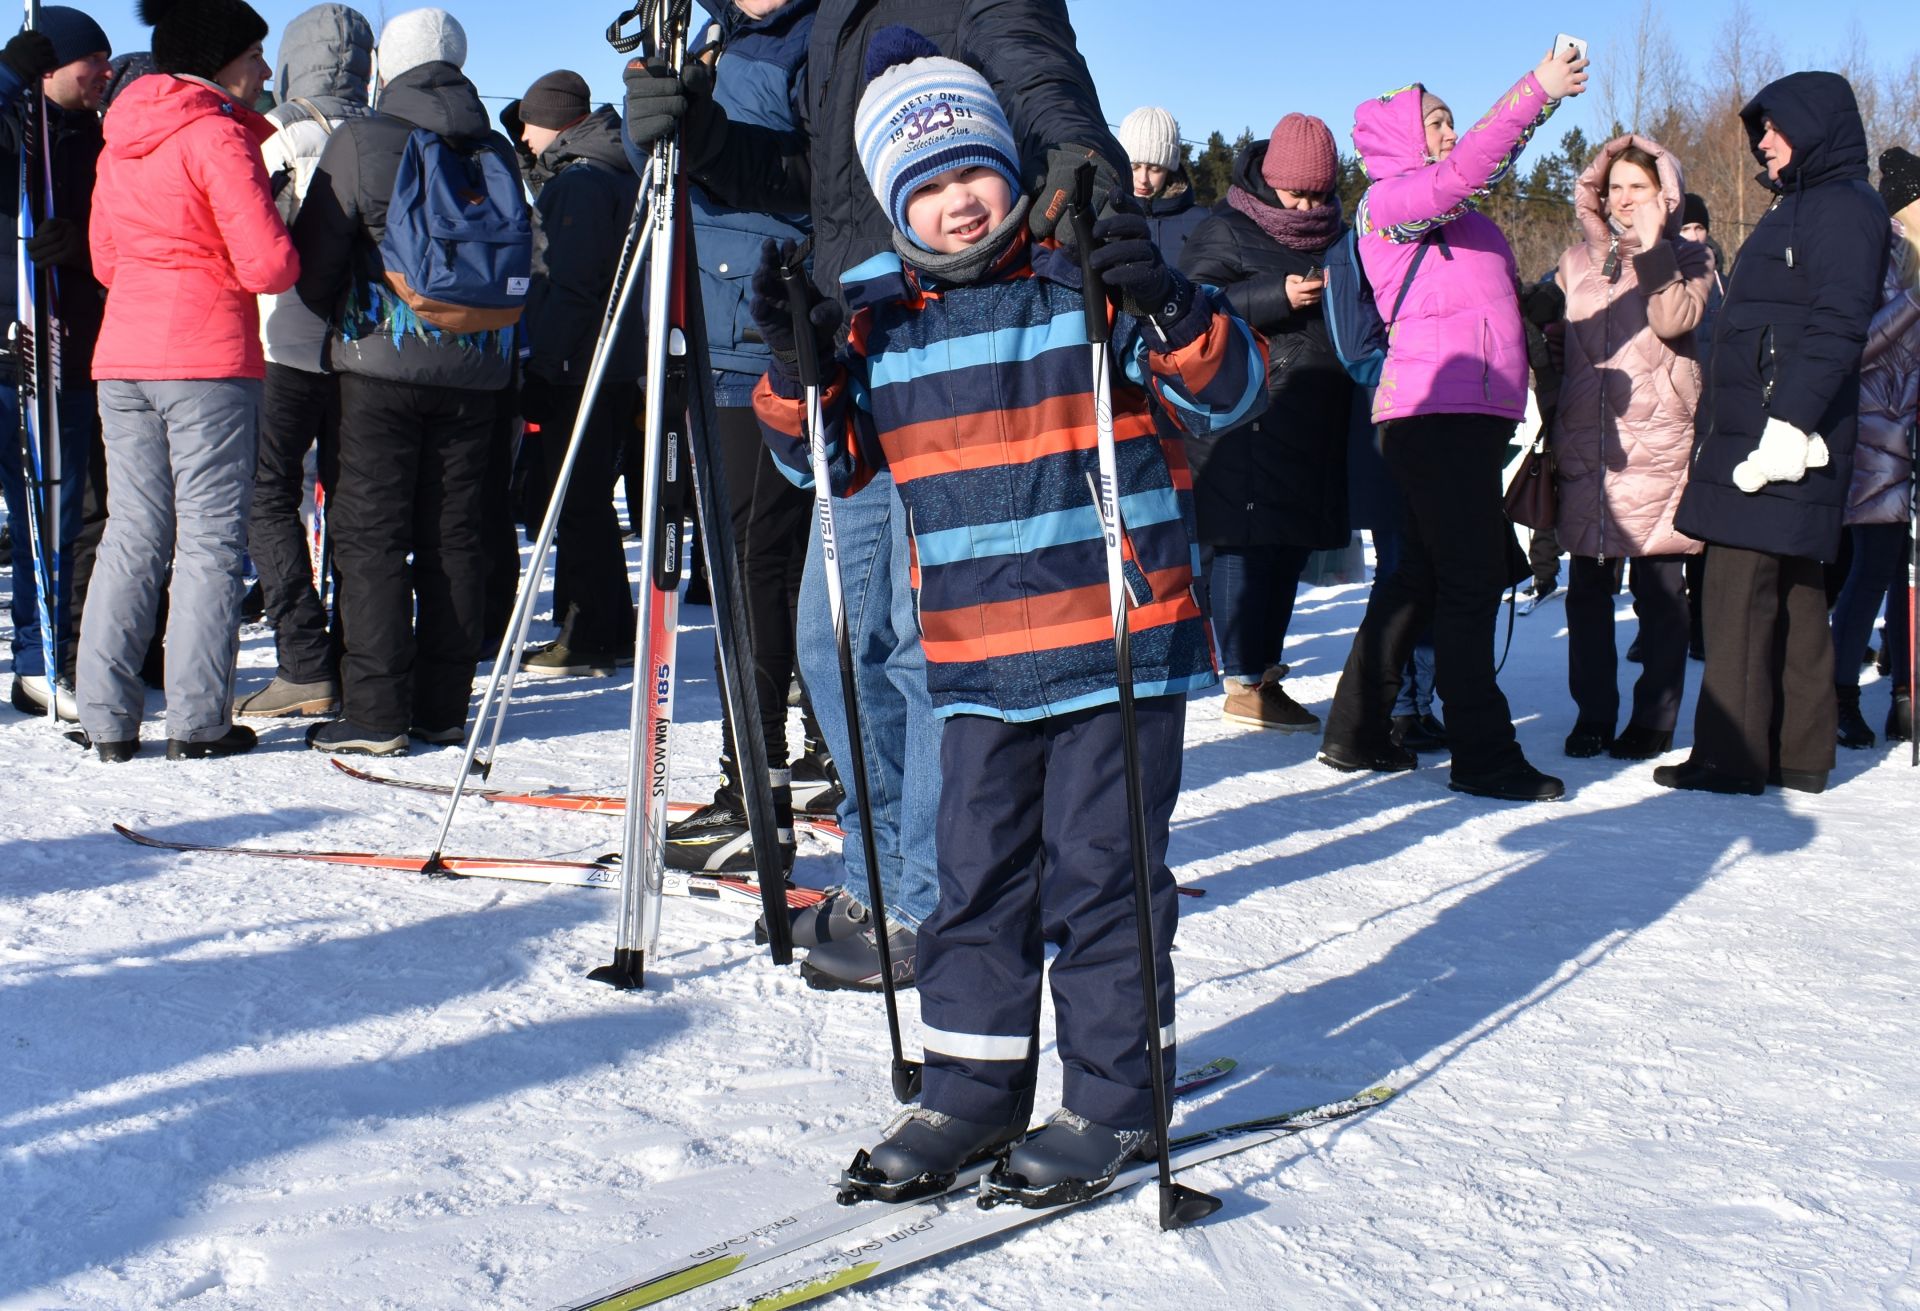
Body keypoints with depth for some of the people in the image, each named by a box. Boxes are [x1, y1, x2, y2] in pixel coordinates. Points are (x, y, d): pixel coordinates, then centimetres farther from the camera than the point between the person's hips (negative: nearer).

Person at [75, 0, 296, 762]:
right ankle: (197, 721, -1)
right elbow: (269, 264, -15)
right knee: (211, 537, -1)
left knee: (132, 534, 10)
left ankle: (106, 718, 9)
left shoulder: (120, 139, 14)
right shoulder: (216, 135, -9)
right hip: (210, 356, -7)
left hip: (121, 355, 7)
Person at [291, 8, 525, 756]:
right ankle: (444, 708, 12)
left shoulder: (358, 141, -4)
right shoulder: (496, 152, 8)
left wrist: (333, 317, 16)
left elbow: (315, 259, -3)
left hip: (381, 360, -4)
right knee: (453, 534, 8)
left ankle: (375, 714, -3)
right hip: (475, 367, 4)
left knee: (369, 532, 0)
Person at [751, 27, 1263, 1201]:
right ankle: (974, 1085, 24)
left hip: (1123, 644, -4)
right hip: (977, 660, 4)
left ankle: (1114, 1093, 16)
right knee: (979, 874, 11)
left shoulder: (1093, 275, -3)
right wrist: (796, 370, -3)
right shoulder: (876, 313, 8)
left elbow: (1233, 390, -5)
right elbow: (830, 460, 15)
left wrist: (1167, 309, -24)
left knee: (1099, 872, 1)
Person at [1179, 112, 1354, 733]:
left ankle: (1264, 669, 19)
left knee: (1292, 545, 9)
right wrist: (1276, 296, -18)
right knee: (1243, 541, -7)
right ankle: (1242, 684, -2)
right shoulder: (1226, 231, 0)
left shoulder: (1336, 236, 19)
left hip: (1316, 422, 7)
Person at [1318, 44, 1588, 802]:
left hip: (1471, 413, 10)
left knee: (1424, 576, 12)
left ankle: (1357, 732, 19)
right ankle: (1483, 758, -4)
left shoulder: (1453, 216, 26)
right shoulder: (1388, 200, -6)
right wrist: (1538, 91, -24)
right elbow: (1465, 169, -21)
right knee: (1469, 580, -8)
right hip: (1436, 409, -10)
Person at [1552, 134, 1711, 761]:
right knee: (1587, 590, 5)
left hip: (1657, 443, -4)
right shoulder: (1577, 262, 17)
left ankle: (1654, 718, 6)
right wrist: (1552, 434, 13)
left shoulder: (1687, 258, 6)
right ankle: (1592, 714, 14)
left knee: (1659, 588, 0)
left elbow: (1675, 320, -14)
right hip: (1586, 446, 4)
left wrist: (1652, 245, -15)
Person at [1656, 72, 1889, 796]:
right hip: (1749, 433, 10)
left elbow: (1836, 327, -20)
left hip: (1781, 440, -10)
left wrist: (1788, 425, -25)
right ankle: (1799, 753, 16)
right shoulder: (1798, 207, 21)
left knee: (1741, 587, -10)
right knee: (1791, 592, 11)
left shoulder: (1842, 207, -9)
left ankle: (1730, 756, -7)